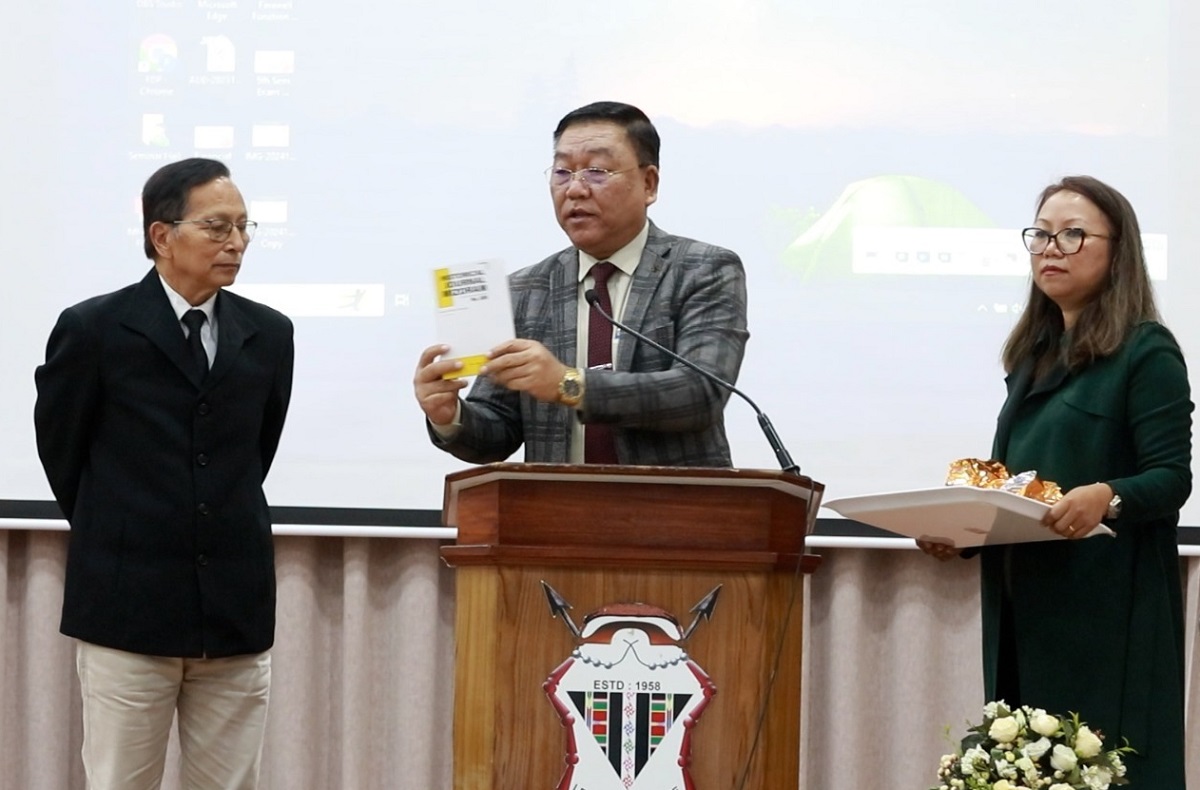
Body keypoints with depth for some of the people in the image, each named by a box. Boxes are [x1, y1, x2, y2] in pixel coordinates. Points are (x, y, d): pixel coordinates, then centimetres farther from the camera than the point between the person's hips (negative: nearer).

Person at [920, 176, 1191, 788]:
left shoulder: (1146, 352, -4)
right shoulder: (1034, 357, 18)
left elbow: (1173, 477, -12)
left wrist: (1107, 498, -30)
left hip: (1107, 614, -7)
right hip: (1023, 607, 7)